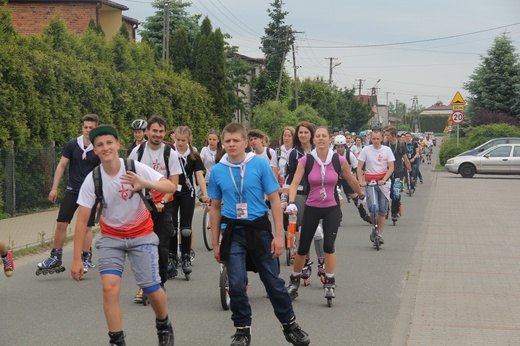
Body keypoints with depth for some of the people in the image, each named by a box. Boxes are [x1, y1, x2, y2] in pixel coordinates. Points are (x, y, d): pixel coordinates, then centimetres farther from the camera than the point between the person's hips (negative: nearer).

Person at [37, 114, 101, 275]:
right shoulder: (72, 145, -1)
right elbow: (61, 166, 6)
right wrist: (54, 188, 2)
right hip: (72, 190, 2)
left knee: (87, 227, 0)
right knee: (61, 223, 1)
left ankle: (86, 259, 14)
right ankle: (55, 258, 13)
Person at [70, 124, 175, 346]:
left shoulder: (136, 168, -16)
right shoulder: (92, 179, -14)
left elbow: (171, 187, -20)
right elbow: (82, 220, -12)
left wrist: (145, 183, -40)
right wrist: (77, 259, -15)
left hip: (141, 235, -1)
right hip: (111, 237, 1)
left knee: (152, 289, -6)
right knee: (109, 287, -18)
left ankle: (164, 326, 25)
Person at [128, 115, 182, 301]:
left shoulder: (170, 153, -3)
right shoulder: (137, 151, 0)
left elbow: (173, 183, -4)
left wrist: (162, 202, -15)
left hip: (163, 205, -1)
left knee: (162, 247, 3)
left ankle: (161, 284, 16)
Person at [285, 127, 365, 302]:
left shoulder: (339, 160, -6)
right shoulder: (305, 161, -8)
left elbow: (351, 180, 10)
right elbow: (295, 183, -16)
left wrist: (361, 195, 23)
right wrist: (291, 202, -30)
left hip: (332, 208, 0)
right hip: (311, 208, 1)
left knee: (329, 245, -14)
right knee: (303, 247, 6)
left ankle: (330, 283, 1)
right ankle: (294, 280, 26)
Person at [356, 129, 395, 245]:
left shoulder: (387, 150, 3)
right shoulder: (366, 150, 1)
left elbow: (391, 167, 0)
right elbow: (359, 167, 0)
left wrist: (383, 180, -14)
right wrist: (361, 181, -14)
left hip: (384, 182, 1)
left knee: (383, 210, 1)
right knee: (373, 208, -15)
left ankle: (379, 234, 11)